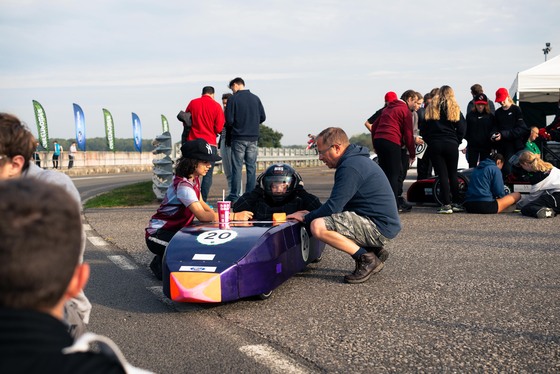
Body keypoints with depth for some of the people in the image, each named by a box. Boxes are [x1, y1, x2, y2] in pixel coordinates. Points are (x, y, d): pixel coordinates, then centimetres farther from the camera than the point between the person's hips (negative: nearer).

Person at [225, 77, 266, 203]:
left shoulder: (233, 99, -7)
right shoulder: (255, 98, 6)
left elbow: (229, 120, -11)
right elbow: (263, 117, 7)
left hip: (238, 138, -4)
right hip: (253, 138, 4)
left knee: (237, 168, 1)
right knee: (251, 167, 7)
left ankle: (234, 196, 2)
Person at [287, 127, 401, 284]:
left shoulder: (350, 167, -17)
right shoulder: (356, 160, 16)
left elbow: (333, 207, -20)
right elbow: (339, 205, 21)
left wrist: (306, 217, -4)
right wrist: (311, 214, 14)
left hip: (379, 227, -11)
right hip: (383, 223, 11)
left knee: (318, 227, -22)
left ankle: (366, 259, -11)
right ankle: (375, 251, 13)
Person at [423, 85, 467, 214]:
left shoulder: (431, 108, 7)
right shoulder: (455, 108, 5)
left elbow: (425, 128, 6)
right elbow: (462, 129, 1)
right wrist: (457, 142, 10)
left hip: (434, 145, 0)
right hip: (451, 144, 0)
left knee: (442, 175, -2)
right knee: (453, 174, 11)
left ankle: (446, 204, -6)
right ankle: (456, 203, 14)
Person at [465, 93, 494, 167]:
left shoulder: (490, 116, 0)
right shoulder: (470, 115, 0)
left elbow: (493, 131, 2)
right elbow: (466, 130, 3)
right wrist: (465, 143, -1)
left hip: (486, 147, 0)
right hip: (472, 147, 0)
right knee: (472, 167, 4)